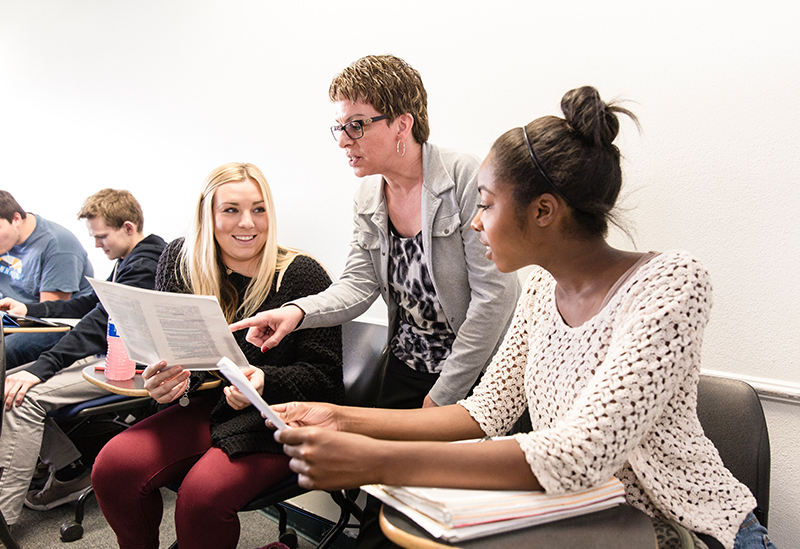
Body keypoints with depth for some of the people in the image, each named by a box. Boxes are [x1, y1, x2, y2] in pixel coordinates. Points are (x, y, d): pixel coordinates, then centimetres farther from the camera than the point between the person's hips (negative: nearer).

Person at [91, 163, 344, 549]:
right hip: (208, 405, 5)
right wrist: (161, 380, -13)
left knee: (202, 494, -26)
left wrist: (263, 381, -28)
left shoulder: (302, 275, -13)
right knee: (112, 468, -15)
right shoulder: (180, 261, 1)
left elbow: (324, 376, -11)